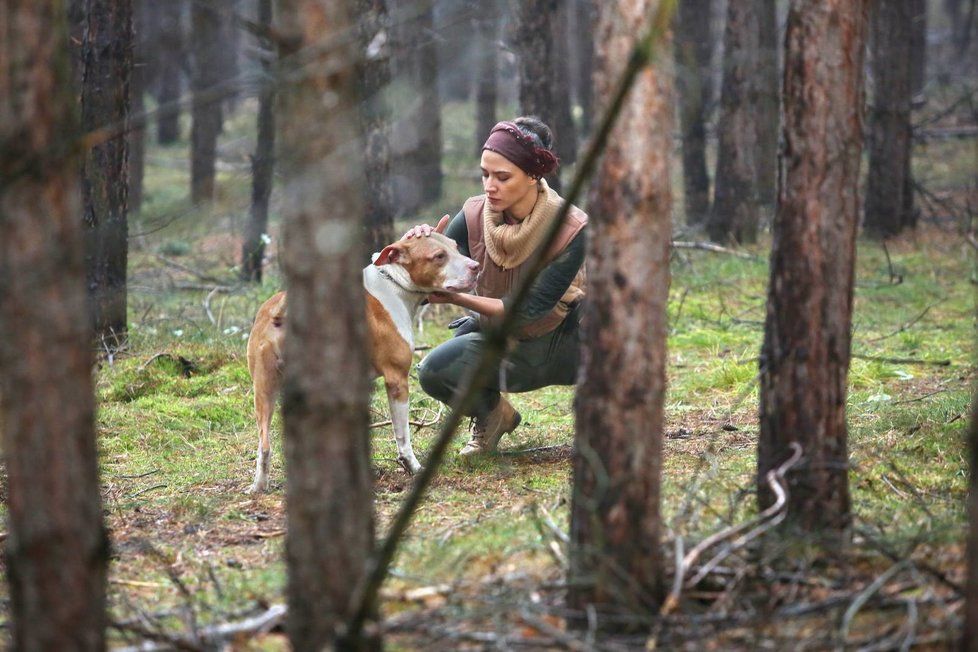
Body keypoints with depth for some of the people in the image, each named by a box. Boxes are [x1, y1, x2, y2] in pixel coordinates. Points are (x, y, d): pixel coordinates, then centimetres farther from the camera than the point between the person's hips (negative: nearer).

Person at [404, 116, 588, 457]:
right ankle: (492, 414, 10)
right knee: (433, 372, -25)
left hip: (561, 342, -2)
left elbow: (530, 309, -25)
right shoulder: (473, 217, -15)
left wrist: (457, 297, -34)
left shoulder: (570, 228, -24)